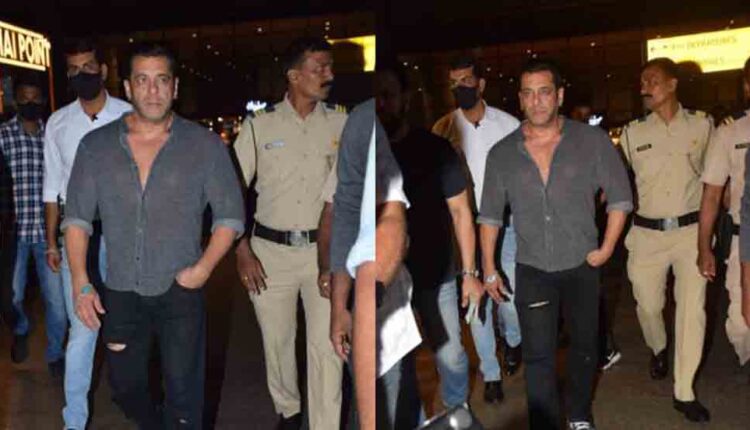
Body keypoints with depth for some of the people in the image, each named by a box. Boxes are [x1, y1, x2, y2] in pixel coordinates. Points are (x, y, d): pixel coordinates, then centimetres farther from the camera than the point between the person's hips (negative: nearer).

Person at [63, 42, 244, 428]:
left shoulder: (205, 145, -5)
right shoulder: (95, 146, 1)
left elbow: (230, 215, -1)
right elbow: (76, 217, 3)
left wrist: (203, 268, -13)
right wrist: (81, 283, -6)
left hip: (181, 292, -3)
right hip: (120, 292, 3)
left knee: (183, 394, 4)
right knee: (125, 388, 18)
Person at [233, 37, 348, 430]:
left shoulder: (342, 124, 1)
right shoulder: (259, 125, 0)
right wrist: (241, 251, -4)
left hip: (324, 250, 0)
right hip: (270, 250, 1)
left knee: (326, 346, -5)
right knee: (277, 342, 14)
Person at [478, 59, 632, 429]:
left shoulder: (592, 141, -9)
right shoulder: (501, 154, -4)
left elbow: (620, 197, 0)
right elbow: (490, 215, 3)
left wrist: (606, 249, -4)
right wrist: (488, 269, 3)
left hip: (581, 266, 1)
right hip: (532, 270, 0)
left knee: (584, 346, 17)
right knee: (538, 356, 2)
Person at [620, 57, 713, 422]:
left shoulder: (702, 125, 1)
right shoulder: (633, 133, 2)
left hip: (691, 231, -1)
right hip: (648, 233, 1)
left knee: (692, 310, -3)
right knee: (648, 304, 10)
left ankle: (683, 392, 10)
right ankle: (658, 349, 44)